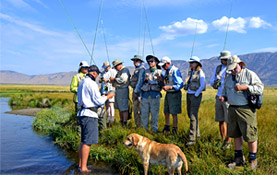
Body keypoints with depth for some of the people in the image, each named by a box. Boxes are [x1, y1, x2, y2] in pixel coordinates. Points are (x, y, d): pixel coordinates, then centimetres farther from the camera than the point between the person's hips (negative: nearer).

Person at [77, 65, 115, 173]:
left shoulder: (82, 83, 17)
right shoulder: (91, 83, -13)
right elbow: (98, 101, -14)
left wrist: (100, 97, 26)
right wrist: (107, 97, 3)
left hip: (82, 113, 10)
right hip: (89, 114, -10)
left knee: (83, 140, 17)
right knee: (87, 142, -5)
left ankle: (80, 164, 26)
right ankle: (83, 167, -1)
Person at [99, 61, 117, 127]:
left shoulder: (113, 71, 2)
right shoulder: (103, 73, 21)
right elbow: (99, 81, 19)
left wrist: (107, 80, -15)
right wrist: (101, 80, -4)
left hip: (111, 89, -6)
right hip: (104, 90, 6)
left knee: (110, 104, -15)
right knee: (106, 105, 8)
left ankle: (112, 118, -16)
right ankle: (108, 118, 14)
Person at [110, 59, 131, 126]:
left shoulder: (125, 70, -10)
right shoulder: (119, 71, 20)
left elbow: (122, 80, -21)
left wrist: (114, 79, -9)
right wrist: (113, 80, 7)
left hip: (123, 90, -10)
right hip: (118, 91, 10)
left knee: (124, 108, -7)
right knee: (120, 108, 15)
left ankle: (125, 123, -3)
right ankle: (121, 122, 25)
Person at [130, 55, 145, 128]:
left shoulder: (142, 69, -10)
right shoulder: (136, 70, 19)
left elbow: (140, 81, -17)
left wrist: (136, 91, -19)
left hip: (139, 91, -10)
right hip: (135, 91, 10)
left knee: (138, 109, -9)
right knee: (135, 109, 13)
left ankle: (140, 126, -3)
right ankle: (137, 125, 21)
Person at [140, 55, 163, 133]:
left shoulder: (159, 72, 6)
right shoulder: (146, 71, 16)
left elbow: (161, 84, 1)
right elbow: (142, 82, 18)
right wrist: (140, 94, 10)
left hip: (155, 95, -3)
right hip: (145, 94, 3)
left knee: (154, 114, 0)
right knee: (144, 113, 5)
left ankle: (154, 130, 10)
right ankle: (144, 129, 16)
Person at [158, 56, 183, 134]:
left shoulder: (175, 71, -18)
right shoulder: (166, 71, 8)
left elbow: (180, 85, -20)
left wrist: (169, 87, -25)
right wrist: (161, 77, -2)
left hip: (174, 94, -8)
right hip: (168, 94, 8)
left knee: (174, 113, -3)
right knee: (166, 112, 16)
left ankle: (174, 130, 7)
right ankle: (167, 128, 31)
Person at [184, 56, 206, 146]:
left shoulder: (200, 73, -6)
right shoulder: (190, 72, 14)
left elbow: (202, 86, -12)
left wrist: (196, 95, -14)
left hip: (196, 96, -8)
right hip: (189, 95, 8)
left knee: (193, 116, -12)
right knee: (190, 115, 13)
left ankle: (192, 139, -11)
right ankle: (197, 134, 27)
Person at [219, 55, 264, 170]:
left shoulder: (250, 74, -4)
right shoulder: (229, 77, 15)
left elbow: (260, 88, -12)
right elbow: (226, 91, 25)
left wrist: (244, 87, -22)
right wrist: (224, 97, 3)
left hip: (246, 110, -6)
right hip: (232, 109, 6)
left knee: (250, 135, -1)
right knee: (235, 134, 11)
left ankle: (253, 160, 17)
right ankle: (239, 158, 24)